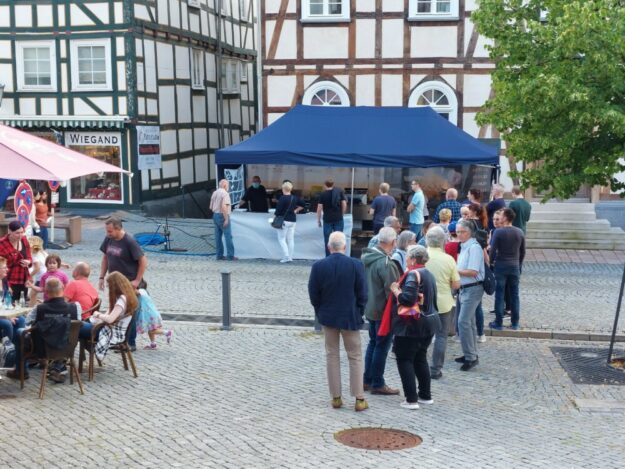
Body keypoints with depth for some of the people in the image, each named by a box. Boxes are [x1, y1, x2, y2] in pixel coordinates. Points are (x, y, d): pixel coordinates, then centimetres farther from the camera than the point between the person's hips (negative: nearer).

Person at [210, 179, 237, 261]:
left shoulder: (214, 193, 12)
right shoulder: (225, 193, -14)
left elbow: (211, 207, 16)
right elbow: (224, 207, -25)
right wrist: (226, 219, -22)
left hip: (215, 216, 8)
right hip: (223, 216, -8)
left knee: (218, 236, 9)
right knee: (228, 236, -5)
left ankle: (219, 255, 10)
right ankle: (230, 255, -6)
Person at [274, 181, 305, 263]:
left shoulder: (283, 198, -14)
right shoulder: (295, 198, 5)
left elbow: (278, 210, -15)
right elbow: (302, 205, 15)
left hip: (284, 220, -7)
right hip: (293, 220, 7)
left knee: (281, 239, 0)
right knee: (291, 239, 10)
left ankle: (286, 256, -11)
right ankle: (290, 257, 12)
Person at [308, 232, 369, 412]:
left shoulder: (318, 266, -9)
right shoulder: (356, 265, -13)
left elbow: (313, 294, -3)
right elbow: (362, 294, -8)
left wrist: (320, 312, 11)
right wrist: (359, 314, 6)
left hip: (328, 317, 2)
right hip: (350, 317, -1)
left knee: (332, 356, 12)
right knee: (355, 357, 8)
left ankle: (336, 397, 16)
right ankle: (359, 399, 8)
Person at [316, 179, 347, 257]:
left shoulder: (323, 194, -2)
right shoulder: (340, 192, 3)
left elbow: (319, 208, -5)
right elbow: (344, 204, 0)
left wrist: (318, 220, 4)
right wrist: (341, 214, 12)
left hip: (327, 219, -1)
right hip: (338, 219, 1)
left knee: (327, 239, 6)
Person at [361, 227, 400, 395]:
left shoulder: (366, 257, 3)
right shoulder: (386, 264, -25)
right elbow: (392, 290, -22)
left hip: (370, 308, 9)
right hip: (383, 311, -9)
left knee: (373, 343, 20)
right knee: (381, 346, 3)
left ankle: (367, 380, 26)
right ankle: (377, 384, 11)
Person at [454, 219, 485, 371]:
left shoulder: (474, 247, -15)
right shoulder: (464, 246, 12)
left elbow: (473, 272, -20)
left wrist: (455, 270, -13)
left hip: (473, 289, -10)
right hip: (465, 289, 10)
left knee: (463, 321, -13)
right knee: (469, 322, 16)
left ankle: (471, 357, -8)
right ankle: (471, 354, 26)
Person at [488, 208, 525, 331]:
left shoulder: (498, 232, -12)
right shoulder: (520, 232, 3)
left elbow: (493, 250, -13)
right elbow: (523, 252, 9)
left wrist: (491, 263, 1)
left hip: (501, 266, -4)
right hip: (515, 266, 4)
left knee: (499, 294, 3)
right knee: (514, 295, 9)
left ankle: (498, 323, 6)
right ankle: (515, 323, 13)